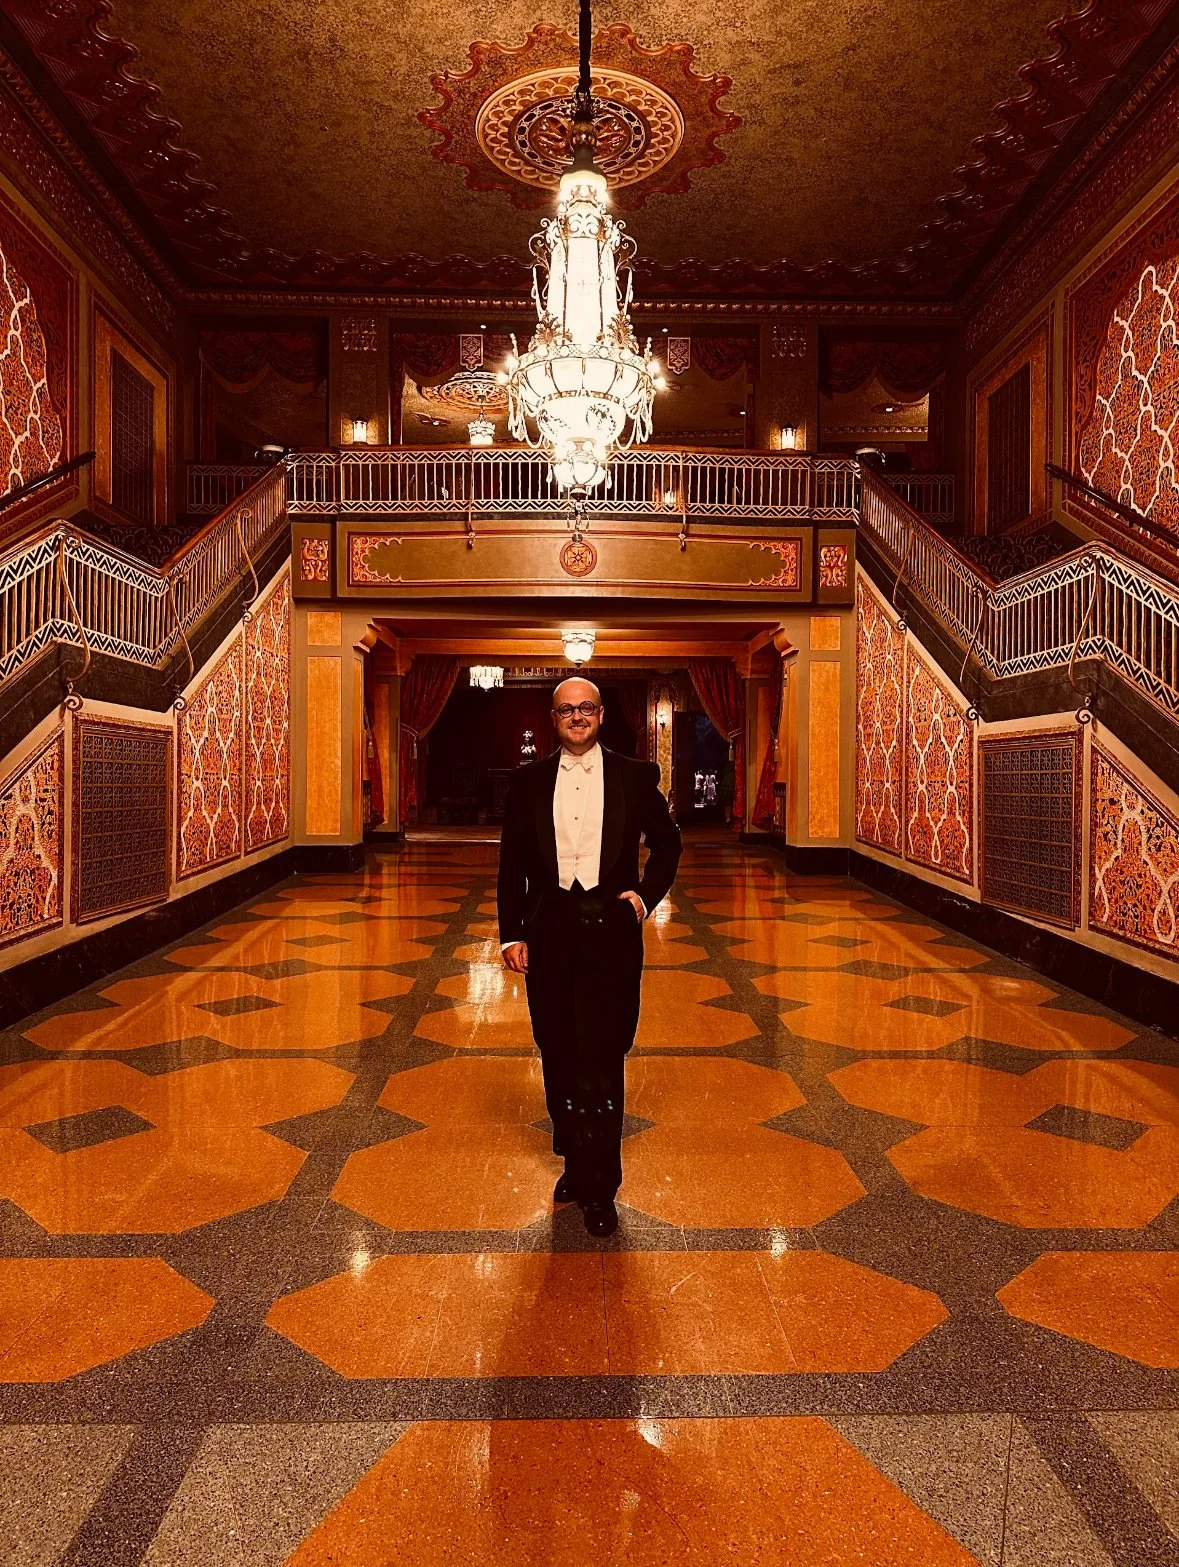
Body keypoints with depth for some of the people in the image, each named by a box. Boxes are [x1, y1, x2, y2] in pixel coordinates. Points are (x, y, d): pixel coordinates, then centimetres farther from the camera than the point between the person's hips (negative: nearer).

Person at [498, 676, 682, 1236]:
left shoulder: (635, 776, 3)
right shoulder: (528, 781, 6)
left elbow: (667, 842, 13)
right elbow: (511, 863, 7)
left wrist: (646, 895, -1)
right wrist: (511, 934, 1)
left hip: (611, 931, -2)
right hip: (548, 933, 2)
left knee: (601, 1060, -2)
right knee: (559, 1058, 12)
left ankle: (600, 1188, 13)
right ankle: (575, 1162, 32)